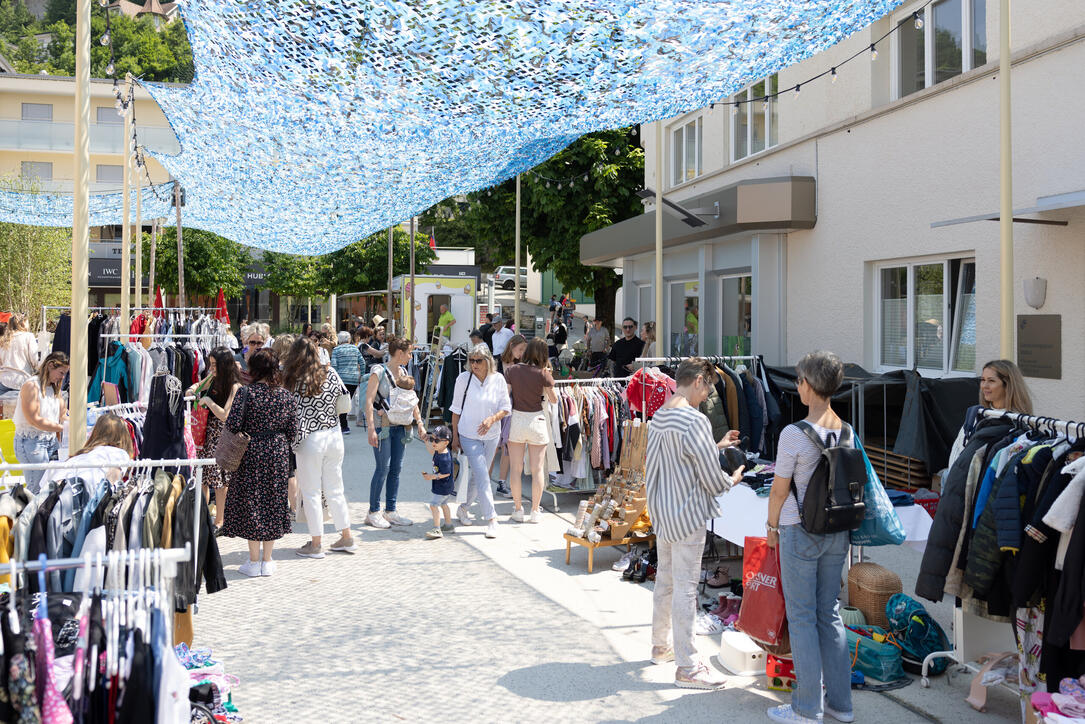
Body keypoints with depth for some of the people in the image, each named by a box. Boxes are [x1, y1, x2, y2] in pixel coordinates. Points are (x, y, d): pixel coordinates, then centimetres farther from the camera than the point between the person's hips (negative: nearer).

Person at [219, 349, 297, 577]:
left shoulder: (247, 393, -12)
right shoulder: (287, 396, -2)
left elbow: (232, 425, -16)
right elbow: (292, 431, 2)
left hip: (252, 453, -3)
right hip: (278, 454, 3)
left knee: (251, 501, 7)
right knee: (273, 501, 11)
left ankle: (254, 562, 11)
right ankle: (267, 562, 16)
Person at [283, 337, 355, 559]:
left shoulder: (298, 382, -15)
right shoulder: (331, 373, -2)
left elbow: (300, 418, -15)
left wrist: (294, 445, -7)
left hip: (312, 440, -5)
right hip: (335, 435, 5)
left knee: (311, 492, 7)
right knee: (335, 490, 17)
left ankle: (316, 545, 13)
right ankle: (347, 539, 22)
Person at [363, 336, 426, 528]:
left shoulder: (403, 372, 10)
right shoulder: (379, 372, -10)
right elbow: (369, 401, -14)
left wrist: (419, 422, 12)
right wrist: (371, 429, -20)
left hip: (399, 426, 7)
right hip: (382, 424, -7)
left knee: (396, 468, 7)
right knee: (383, 468, -5)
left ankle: (390, 511, 16)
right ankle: (373, 512, 6)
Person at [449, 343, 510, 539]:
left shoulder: (498, 379, -4)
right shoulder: (464, 378, -7)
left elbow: (506, 408, 1)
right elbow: (456, 409, 1)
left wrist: (492, 419, -18)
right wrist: (455, 436, 2)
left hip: (491, 436, 3)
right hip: (469, 436, -3)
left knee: (478, 475, 14)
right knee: (482, 477, -12)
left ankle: (463, 508, 35)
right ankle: (491, 519, -10)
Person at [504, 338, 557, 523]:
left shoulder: (511, 370, -5)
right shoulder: (543, 374, -10)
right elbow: (554, 400, 0)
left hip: (517, 419, 1)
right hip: (537, 420, -1)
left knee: (516, 468, 10)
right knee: (537, 468, 7)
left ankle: (518, 510, 13)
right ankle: (535, 511, 11)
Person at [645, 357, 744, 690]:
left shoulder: (658, 416, 6)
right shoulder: (695, 421, -21)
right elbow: (712, 480, -18)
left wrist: (716, 446, 24)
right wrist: (733, 479, 3)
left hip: (662, 512, 9)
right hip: (687, 515, -9)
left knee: (665, 581, 21)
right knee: (685, 589, -2)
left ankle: (661, 646, 37)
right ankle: (687, 668, 7)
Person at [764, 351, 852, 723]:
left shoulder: (794, 434, -18)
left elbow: (779, 488, -11)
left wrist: (772, 526, 4)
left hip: (800, 532, -6)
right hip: (837, 531, 6)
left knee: (802, 618, 4)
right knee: (830, 613, 16)